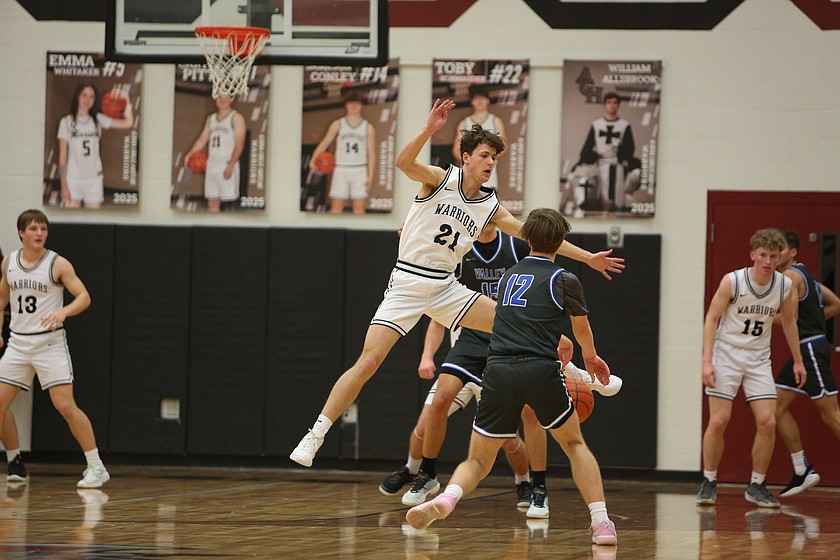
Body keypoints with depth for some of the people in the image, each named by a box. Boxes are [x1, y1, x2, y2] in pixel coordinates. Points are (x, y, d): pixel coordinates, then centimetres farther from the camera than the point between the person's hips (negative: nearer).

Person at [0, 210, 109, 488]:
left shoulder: (58, 264, -8)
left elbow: (84, 297, -10)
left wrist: (63, 311, -29)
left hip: (50, 342, -5)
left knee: (65, 405, -12)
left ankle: (96, 467, -5)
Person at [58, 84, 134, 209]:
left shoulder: (98, 119, 6)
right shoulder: (67, 122, -1)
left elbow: (128, 123, -4)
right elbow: (62, 155, -2)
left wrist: (127, 100, -19)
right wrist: (63, 185, -6)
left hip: (94, 179, 2)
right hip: (73, 179, -2)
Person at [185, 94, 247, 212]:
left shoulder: (236, 118, -2)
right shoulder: (211, 119, 18)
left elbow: (239, 144, -10)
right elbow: (202, 140, 19)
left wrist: (231, 165, -19)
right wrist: (190, 154, 1)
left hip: (227, 166, -6)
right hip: (212, 165, 6)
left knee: (229, 201, -9)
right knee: (212, 203, 5)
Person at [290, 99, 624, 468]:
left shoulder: (490, 208, 7)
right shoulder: (441, 179, -5)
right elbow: (404, 163, -25)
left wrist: (588, 258, 9)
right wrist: (429, 130, -40)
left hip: (446, 288, 5)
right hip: (407, 283, -5)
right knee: (368, 361, -16)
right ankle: (316, 435, -14)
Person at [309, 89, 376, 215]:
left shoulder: (368, 127, 6)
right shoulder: (337, 125, 5)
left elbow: (371, 153, 5)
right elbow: (324, 143, 0)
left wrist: (370, 176, -2)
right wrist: (313, 160, -16)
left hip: (359, 171, 0)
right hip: (341, 170, 0)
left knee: (359, 208, 0)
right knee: (336, 207, -2)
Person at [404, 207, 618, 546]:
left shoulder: (509, 276, 22)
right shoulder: (565, 281, 9)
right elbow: (582, 332, 26)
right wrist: (590, 357, 50)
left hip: (498, 369, 2)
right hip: (540, 369, -2)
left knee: (478, 461, 11)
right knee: (574, 444, 21)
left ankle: (447, 498, -22)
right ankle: (601, 522, 9)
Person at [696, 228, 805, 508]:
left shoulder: (784, 285, -3)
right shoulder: (732, 281, -14)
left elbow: (788, 321, 14)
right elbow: (711, 319, -9)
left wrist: (798, 360, 16)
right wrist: (707, 361, -17)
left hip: (759, 359, 3)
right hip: (726, 354, -3)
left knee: (767, 422, -8)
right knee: (719, 420, -11)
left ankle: (756, 486, 5)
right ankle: (709, 482, 6)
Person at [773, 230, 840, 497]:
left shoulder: (790, 275, -11)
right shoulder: (804, 274, 19)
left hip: (811, 348, -10)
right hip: (803, 350, 10)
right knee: (777, 406, 9)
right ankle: (802, 471, 11)